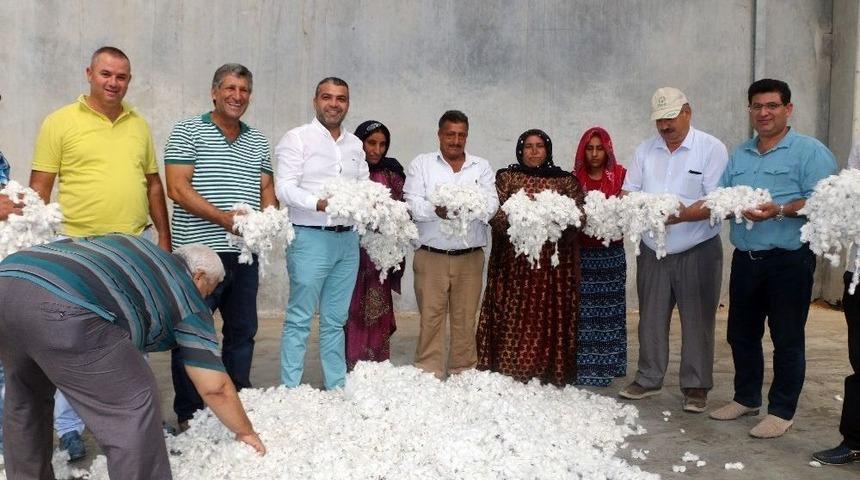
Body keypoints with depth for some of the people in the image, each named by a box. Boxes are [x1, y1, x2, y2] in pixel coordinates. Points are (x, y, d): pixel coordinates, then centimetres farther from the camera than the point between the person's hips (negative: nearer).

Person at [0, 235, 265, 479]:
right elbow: (215, 388, 17)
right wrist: (246, 432, 32)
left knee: (25, 395, 31)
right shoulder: (188, 299, 16)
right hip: (59, 306, -8)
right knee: (132, 406, 4)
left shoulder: (135, 246, 34)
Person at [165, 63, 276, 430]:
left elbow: (267, 188, 17)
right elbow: (177, 188, -10)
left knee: (242, 330, 13)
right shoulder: (188, 132, -1)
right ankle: (187, 414, 16)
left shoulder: (258, 141, 16)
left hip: (245, 253, 6)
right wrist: (225, 218, -19)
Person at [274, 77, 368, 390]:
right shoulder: (297, 138, -1)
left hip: (347, 238, 6)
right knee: (299, 319, -2)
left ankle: (337, 387, 20)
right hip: (310, 237, -5)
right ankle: (290, 389, 6)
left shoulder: (355, 144, 17)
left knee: (335, 320, 12)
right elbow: (284, 187, -10)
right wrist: (320, 204, -23)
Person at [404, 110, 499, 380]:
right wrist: (436, 210, -25)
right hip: (431, 256, -2)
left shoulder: (482, 167, 13)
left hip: (470, 257, 2)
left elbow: (491, 204, 0)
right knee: (431, 317, 0)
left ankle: (464, 375, 18)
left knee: (466, 319, 6)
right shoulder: (421, 164, 8)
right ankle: (429, 375, 8)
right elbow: (413, 204, -4)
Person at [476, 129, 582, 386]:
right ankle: (509, 373, 6)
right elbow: (494, 213, -3)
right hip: (514, 261, -1)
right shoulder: (506, 177, 8)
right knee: (512, 318, -2)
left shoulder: (566, 180, 12)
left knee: (550, 318, 2)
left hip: (553, 262, 1)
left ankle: (550, 375, 11)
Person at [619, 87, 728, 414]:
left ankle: (696, 386, 17)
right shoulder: (645, 150, 9)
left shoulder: (712, 148, -6)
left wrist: (684, 214, -29)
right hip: (652, 251, 4)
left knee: (697, 321, 4)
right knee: (651, 318, 12)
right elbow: (628, 191, 6)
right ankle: (649, 379, 26)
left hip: (697, 251, -4)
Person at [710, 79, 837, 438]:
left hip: (789, 260, -6)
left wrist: (779, 210, -26)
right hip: (745, 258, 6)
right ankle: (746, 398, 31)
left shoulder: (810, 151, -3)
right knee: (741, 334, 14)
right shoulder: (739, 155, 17)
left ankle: (782, 411, 15)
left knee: (787, 339, 3)